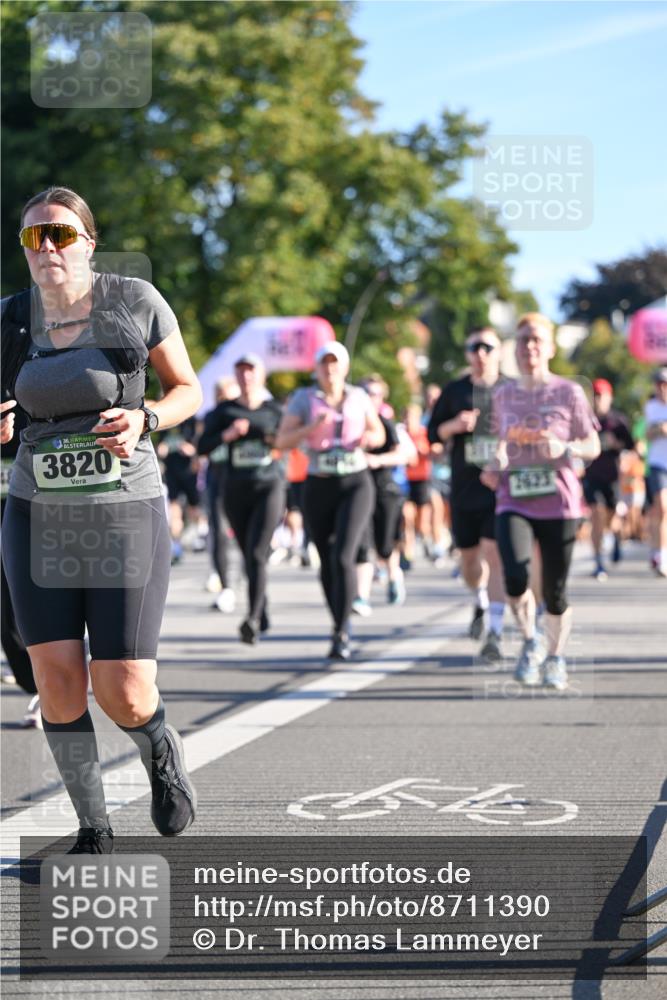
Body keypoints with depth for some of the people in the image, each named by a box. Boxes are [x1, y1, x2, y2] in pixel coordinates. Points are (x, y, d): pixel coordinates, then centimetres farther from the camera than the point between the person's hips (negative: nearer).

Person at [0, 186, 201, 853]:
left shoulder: (135, 301, -6)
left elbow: (189, 390, 4)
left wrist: (143, 420, -17)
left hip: (126, 519, -2)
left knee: (123, 695, -7)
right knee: (58, 679, -8)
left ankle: (161, 752, 29)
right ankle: (93, 828, 11)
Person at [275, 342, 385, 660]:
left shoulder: (358, 397, 4)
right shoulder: (304, 398, 1)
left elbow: (379, 434, 17)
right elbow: (282, 440, -5)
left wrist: (369, 438, -6)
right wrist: (312, 427, -21)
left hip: (355, 484, -1)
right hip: (319, 487, 1)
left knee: (343, 557, -18)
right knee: (327, 562, 10)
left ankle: (341, 635, -18)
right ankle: (340, 622, 32)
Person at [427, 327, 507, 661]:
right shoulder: (454, 391, 6)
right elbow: (433, 433, 9)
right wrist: (455, 425, -11)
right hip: (465, 489, 3)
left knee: (494, 555, -14)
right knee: (469, 557, 12)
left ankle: (495, 633, -14)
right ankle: (481, 603, 44)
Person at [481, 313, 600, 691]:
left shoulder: (568, 393, -1)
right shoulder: (503, 395, 9)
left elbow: (593, 446, 3)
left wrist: (565, 449, -17)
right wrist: (496, 466, 4)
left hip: (559, 505, -1)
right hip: (514, 503, 1)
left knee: (555, 591, 2)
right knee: (517, 578, -22)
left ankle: (556, 658, 27)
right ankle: (530, 642, 5)